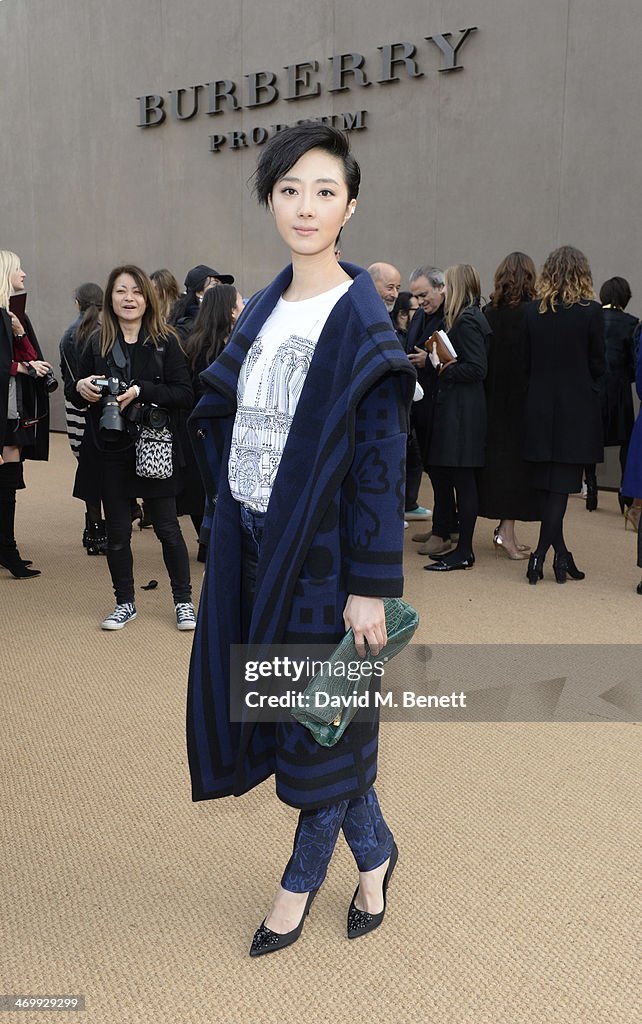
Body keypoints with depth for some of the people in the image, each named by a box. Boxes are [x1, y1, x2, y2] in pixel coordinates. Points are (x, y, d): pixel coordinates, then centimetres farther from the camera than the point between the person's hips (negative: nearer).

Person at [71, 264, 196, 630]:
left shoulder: (165, 342, -4)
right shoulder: (97, 343, 4)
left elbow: (184, 394, -10)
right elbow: (79, 395, 12)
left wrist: (140, 391, -20)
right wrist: (82, 389, -11)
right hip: (110, 449, 3)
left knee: (167, 527, 5)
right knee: (117, 531, 10)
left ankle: (184, 600, 21)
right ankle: (125, 603, 25)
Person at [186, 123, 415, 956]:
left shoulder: (362, 322, -12)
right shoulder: (264, 310, 9)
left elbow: (381, 460, -15)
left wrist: (372, 587, -17)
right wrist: (228, 521, 9)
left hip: (321, 549, -7)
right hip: (252, 543, 7)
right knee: (286, 704, 15)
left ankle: (304, 875, 32)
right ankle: (373, 850, 36)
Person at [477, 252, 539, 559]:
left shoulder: (488, 312, 0)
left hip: (493, 400, 5)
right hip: (523, 400, -4)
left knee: (498, 457, 12)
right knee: (517, 459, 2)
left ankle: (503, 529, 19)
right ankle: (507, 530, 1)